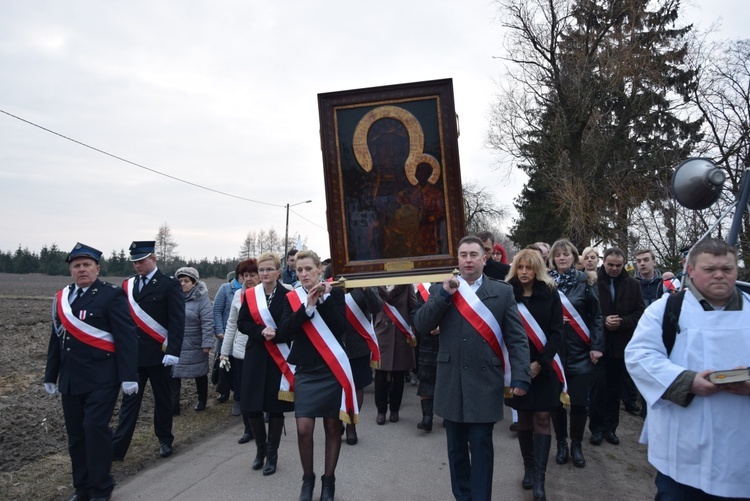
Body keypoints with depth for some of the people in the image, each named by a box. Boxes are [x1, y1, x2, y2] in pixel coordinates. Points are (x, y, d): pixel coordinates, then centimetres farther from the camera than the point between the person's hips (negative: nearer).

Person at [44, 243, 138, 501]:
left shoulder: (112, 295, -8)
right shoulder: (61, 297, 11)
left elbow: (126, 337, -12)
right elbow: (57, 338, 18)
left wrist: (128, 375, -16)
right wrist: (51, 375, 19)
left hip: (101, 379, -6)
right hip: (70, 380, 6)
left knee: (95, 428, -7)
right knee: (76, 434, 11)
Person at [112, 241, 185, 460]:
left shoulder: (169, 284, -7)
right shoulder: (128, 285, 7)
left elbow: (177, 321, -11)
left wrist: (173, 351, -18)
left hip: (158, 354, -3)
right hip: (132, 353, 3)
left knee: (162, 399, 11)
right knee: (130, 399, 5)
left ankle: (165, 441, 26)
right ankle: (117, 447, 8)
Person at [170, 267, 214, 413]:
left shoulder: (201, 298, -12)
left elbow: (207, 323, -15)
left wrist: (207, 343, -19)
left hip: (195, 346, -4)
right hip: (175, 345, 4)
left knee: (200, 374, 12)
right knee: (173, 374, 3)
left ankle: (202, 401, 30)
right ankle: (173, 406, 12)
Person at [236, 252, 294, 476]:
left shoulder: (287, 294, -6)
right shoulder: (249, 294, 4)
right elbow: (242, 324, 1)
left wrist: (277, 333, -22)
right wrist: (261, 331, -16)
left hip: (280, 357, -3)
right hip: (255, 356, 3)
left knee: (276, 407, 5)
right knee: (251, 406, 5)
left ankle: (272, 454, 23)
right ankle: (261, 449, 29)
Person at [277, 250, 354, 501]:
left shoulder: (335, 293, -2)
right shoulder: (292, 298, 3)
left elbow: (342, 327, -14)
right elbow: (283, 333, -10)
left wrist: (324, 300, -20)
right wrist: (307, 307, -18)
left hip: (332, 371, -1)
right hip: (305, 372, 1)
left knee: (333, 427, 7)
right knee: (304, 429, -4)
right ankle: (308, 479, 19)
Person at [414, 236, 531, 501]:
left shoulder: (503, 291, 2)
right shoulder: (441, 290, 7)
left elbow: (517, 338, -1)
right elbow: (421, 325, -4)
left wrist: (520, 377, -11)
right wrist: (444, 294, -13)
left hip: (485, 383, -2)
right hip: (451, 382, 2)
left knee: (481, 446, 3)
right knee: (456, 447, 14)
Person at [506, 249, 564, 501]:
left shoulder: (550, 293, -1)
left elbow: (556, 331, -4)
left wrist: (541, 362, -13)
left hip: (544, 366, -1)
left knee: (541, 418, -1)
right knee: (524, 419, 10)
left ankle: (539, 478, 3)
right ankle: (528, 467, 25)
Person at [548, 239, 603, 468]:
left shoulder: (585, 282, 1)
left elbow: (596, 316, 0)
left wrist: (597, 346, -6)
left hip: (579, 351, 0)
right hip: (553, 350, 1)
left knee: (579, 401, 4)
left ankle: (576, 445, 24)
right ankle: (561, 443, 26)